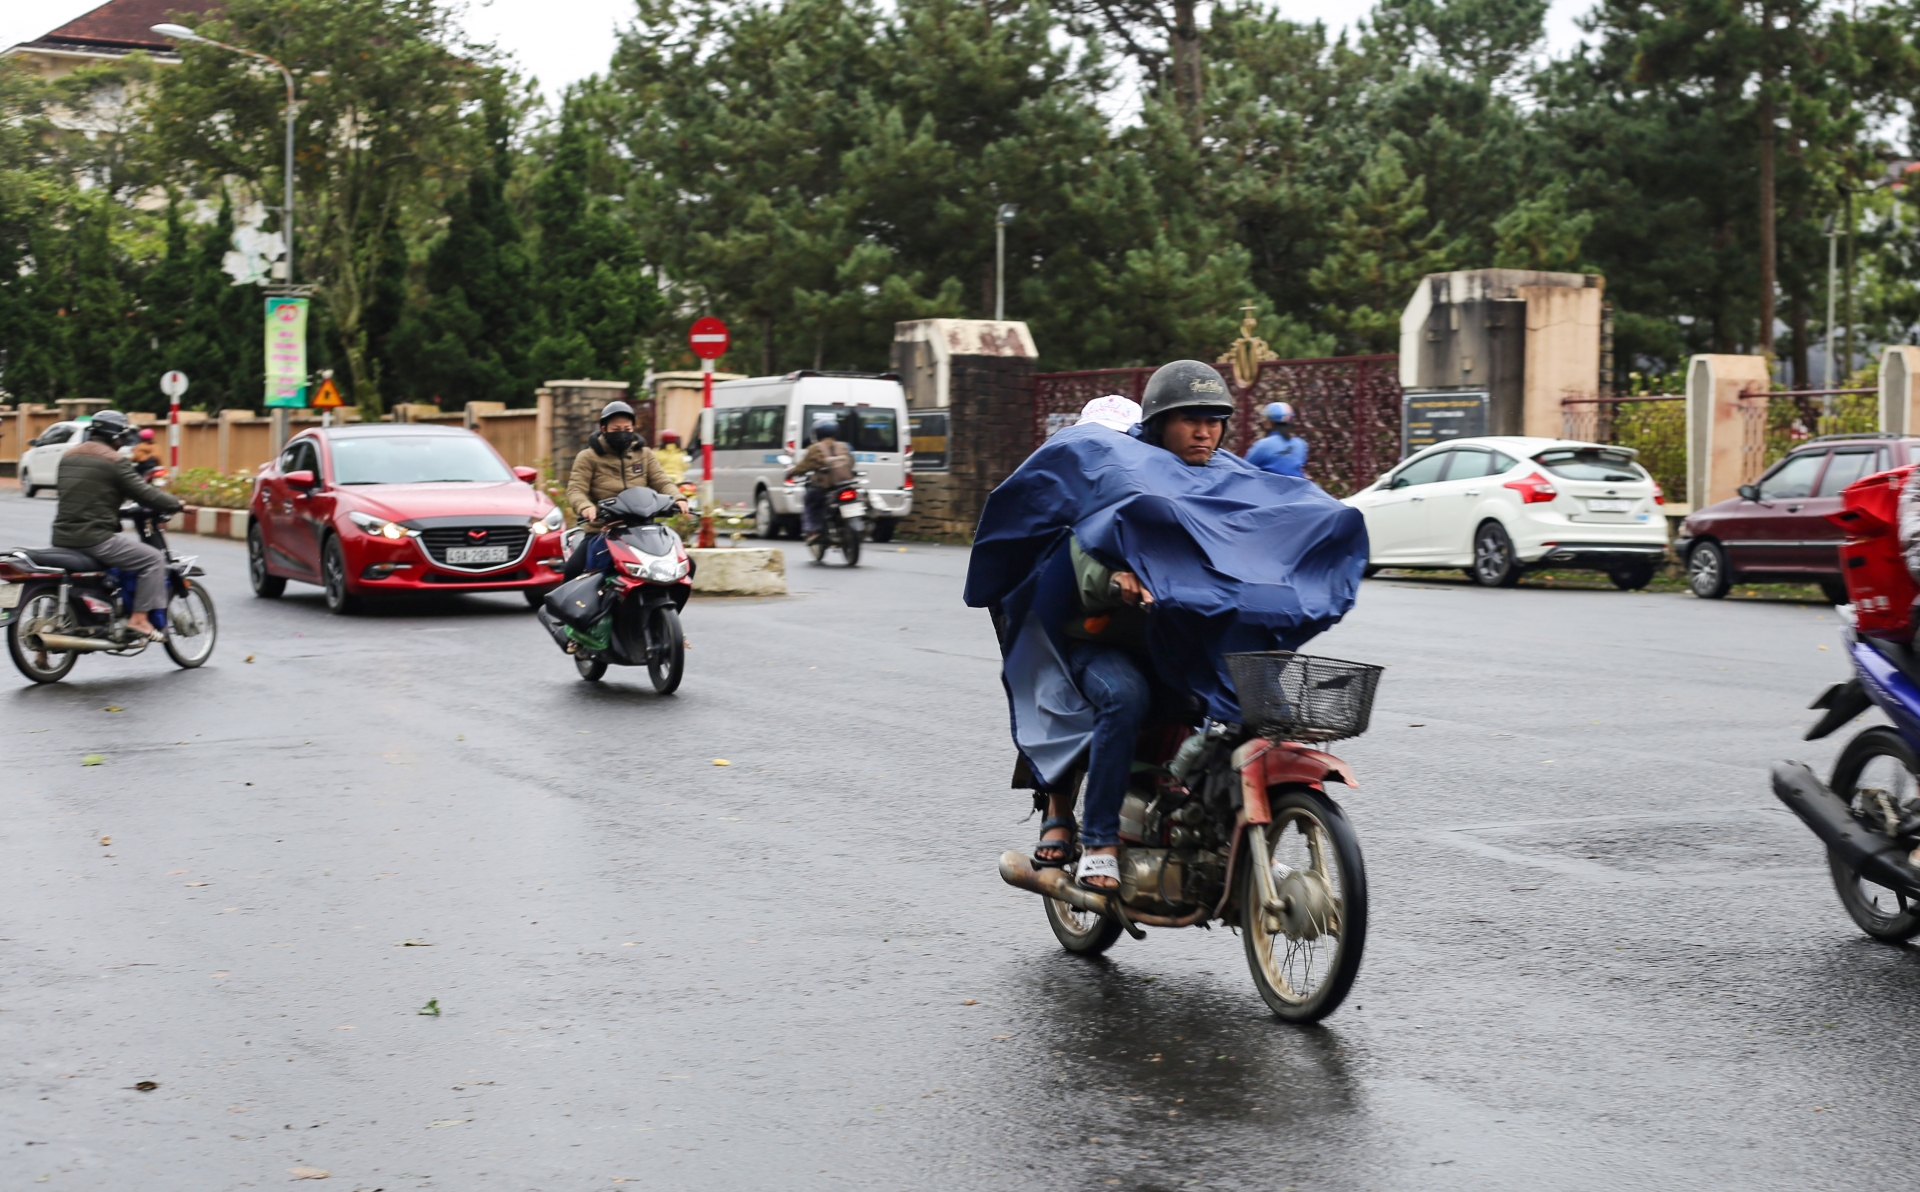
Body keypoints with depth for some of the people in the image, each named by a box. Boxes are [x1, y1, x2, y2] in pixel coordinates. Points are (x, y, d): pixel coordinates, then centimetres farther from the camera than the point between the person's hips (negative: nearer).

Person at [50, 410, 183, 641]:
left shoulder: (68, 457, 16)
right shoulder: (113, 461, -8)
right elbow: (142, 493, -10)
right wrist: (175, 505, 4)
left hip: (62, 538, 8)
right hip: (94, 537, -8)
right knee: (153, 559, -2)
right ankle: (140, 618, -8)